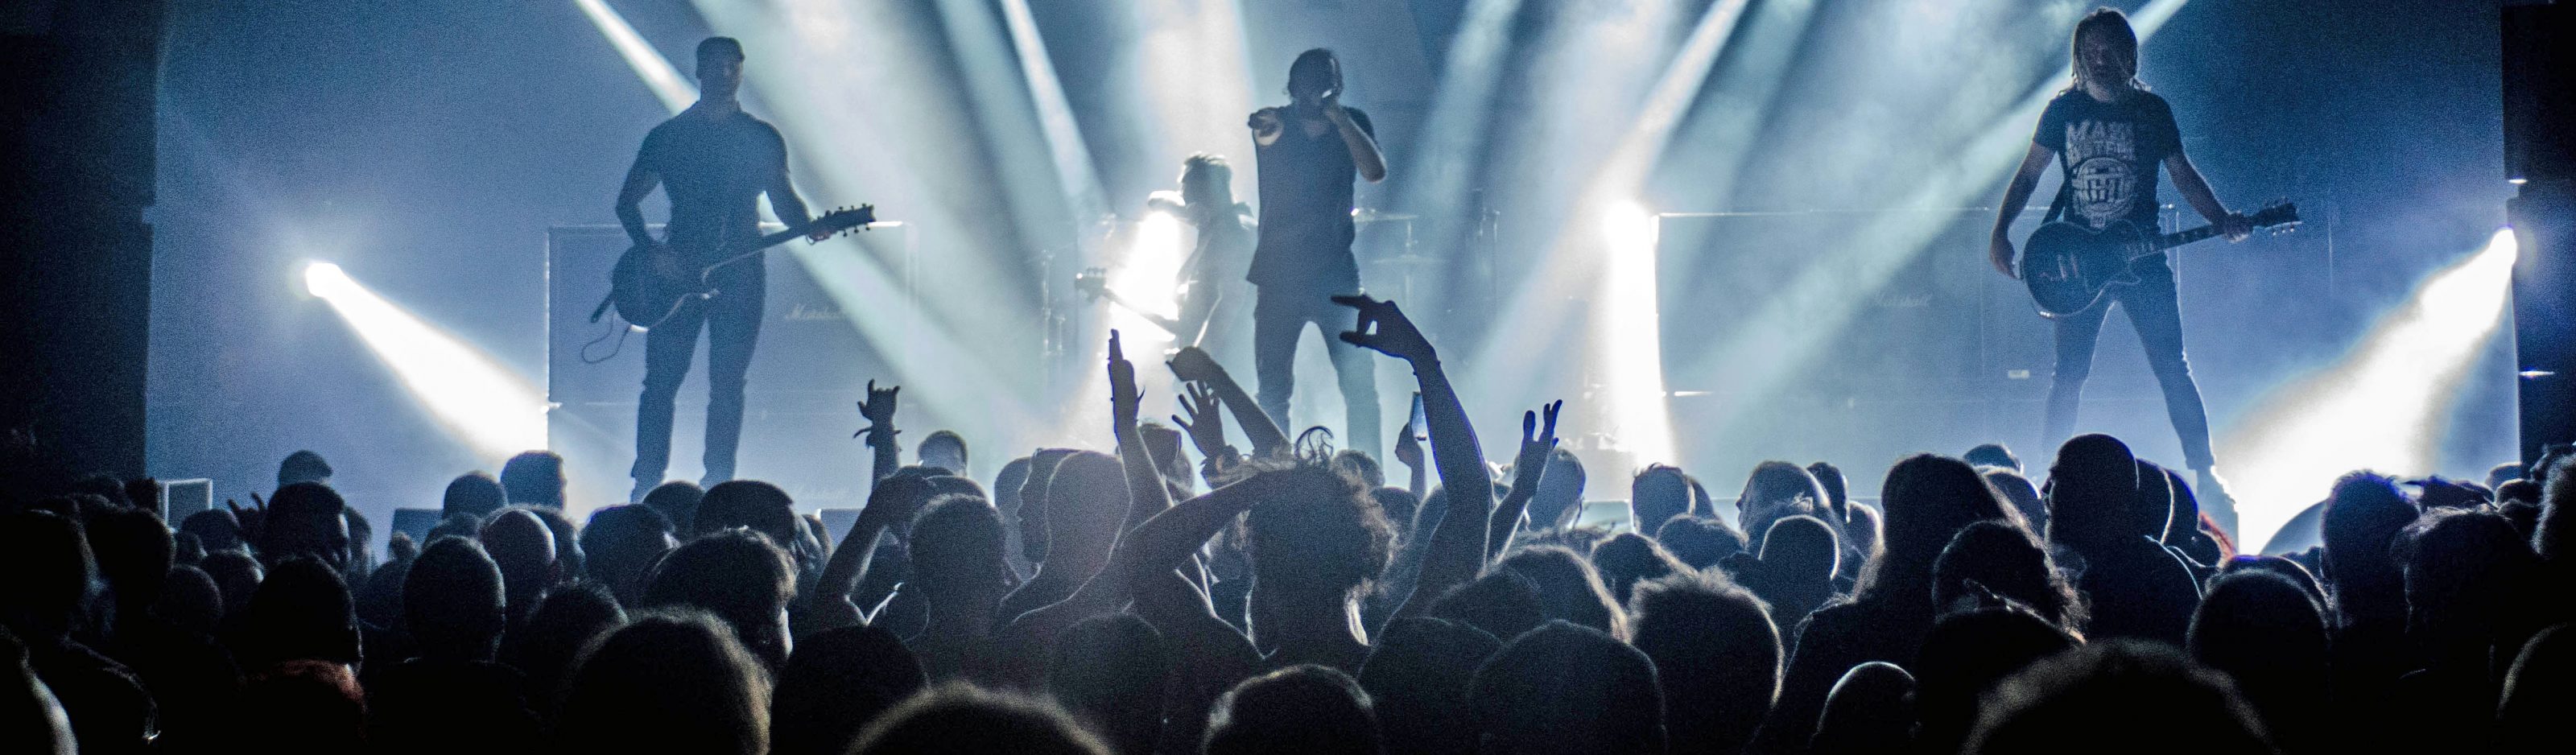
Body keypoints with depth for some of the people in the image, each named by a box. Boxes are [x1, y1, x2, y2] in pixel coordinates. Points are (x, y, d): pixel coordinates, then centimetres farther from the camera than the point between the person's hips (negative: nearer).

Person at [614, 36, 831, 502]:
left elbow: (783, 199, 10)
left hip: (739, 275, 1)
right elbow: (628, 201, 9)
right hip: (677, 272, 0)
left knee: (728, 385, -1)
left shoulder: (762, 139, 10)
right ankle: (646, 484, 2)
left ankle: (717, 486, 4)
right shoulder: (668, 136, 7)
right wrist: (652, 250, -6)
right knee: (662, 380, -3)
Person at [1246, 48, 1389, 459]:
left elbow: (1376, 172, -14)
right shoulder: (1276, 124, -1)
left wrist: (1338, 116, -21)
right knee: (1272, 387, 1)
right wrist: (1267, 126, -49)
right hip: (1280, 273, 0)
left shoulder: (1352, 124, 2)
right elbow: (1265, 132, -25)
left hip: (1335, 272, 0)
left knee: (1359, 382, -9)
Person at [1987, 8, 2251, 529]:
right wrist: (2000, 233, -4)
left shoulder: (2153, 111, 4)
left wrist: (2223, 222, -7)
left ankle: (2205, 473, 0)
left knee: (2173, 369, -5)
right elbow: (2029, 174, 8)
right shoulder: (2064, 110, 4)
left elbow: (2184, 175, 8)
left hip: (2142, 257, 0)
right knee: (2069, 374, -1)